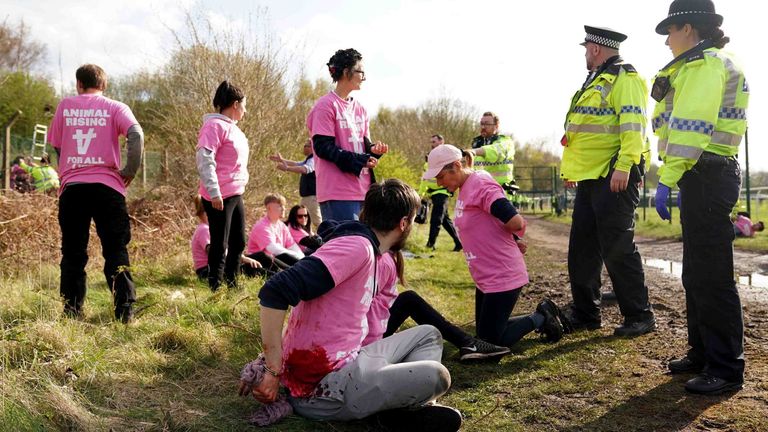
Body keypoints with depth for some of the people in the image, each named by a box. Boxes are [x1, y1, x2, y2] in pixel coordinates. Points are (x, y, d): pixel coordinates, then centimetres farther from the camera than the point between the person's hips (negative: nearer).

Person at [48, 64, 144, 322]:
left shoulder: (65, 105, 11)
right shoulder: (115, 108, 5)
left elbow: (55, 145, 13)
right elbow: (136, 135, -12)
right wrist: (130, 170, -4)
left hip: (71, 186, 2)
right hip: (107, 185, -1)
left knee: (73, 253, 10)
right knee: (115, 250, 3)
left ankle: (71, 311, 10)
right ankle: (124, 310, -2)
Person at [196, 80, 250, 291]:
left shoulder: (234, 129, 18)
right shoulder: (215, 126, -11)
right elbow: (204, 160, -19)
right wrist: (214, 192, -24)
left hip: (236, 195, 10)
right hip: (220, 197, -10)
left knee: (238, 243, 15)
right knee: (220, 245, -4)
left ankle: (232, 284, 26)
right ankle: (215, 287, 4)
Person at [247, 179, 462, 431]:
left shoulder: (369, 252, 13)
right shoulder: (357, 246, -18)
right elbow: (276, 292, -27)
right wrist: (274, 372, -24)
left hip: (343, 365, 10)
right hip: (324, 386, -10)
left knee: (428, 335, 16)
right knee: (436, 376, -18)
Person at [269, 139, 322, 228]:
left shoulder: (314, 159, -15)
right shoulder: (309, 159, 20)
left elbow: (305, 169, -34)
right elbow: (297, 164, 35)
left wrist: (287, 168, -41)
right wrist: (281, 160, 36)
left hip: (312, 196, -11)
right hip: (306, 196, 11)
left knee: (318, 222, -12)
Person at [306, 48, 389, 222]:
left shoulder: (360, 109, 17)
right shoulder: (326, 105, -6)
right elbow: (323, 147, -13)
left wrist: (373, 149, -4)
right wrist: (361, 160, -18)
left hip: (362, 189, 8)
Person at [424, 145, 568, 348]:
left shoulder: (480, 185, -20)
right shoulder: (465, 189, 9)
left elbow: (515, 222, -29)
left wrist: (513, 240, -7)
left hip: (503, 277, -10)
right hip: (486, 278, 10)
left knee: (491, 342, -3)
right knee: (485, 335, 17)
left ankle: (542, 318, 11)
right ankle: (542, 316, 24)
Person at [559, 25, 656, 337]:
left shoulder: (624, 78, -8)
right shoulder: (596, 81, 22)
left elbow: (633, 125, -19)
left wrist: (624, 166, -27)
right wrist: (571, 169, 24)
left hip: (614, 178, -10)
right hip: (589, 178, 10)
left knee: (617, 249, -7)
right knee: (582, 248, 11)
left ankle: (640, 317, 5)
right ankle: (585, 314, 20)